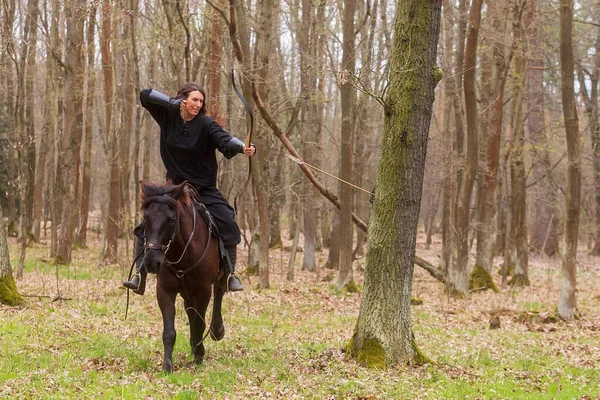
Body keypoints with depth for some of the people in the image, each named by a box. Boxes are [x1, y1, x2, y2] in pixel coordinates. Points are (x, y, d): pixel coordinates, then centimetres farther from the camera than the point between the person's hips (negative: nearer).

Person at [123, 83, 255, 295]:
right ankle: (140, 275, -3)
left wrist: (243, 148, -50)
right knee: (145, 227, -9)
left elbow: (224, 139, -29)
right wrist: (173, 102, -17)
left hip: (204, 189, -2)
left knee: (228, 226, -16)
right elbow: (145, 95, -5)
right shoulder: (168, 117, -3)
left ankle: (230, 274, -2)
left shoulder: (205, 124, -13)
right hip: (174, 187, 2)